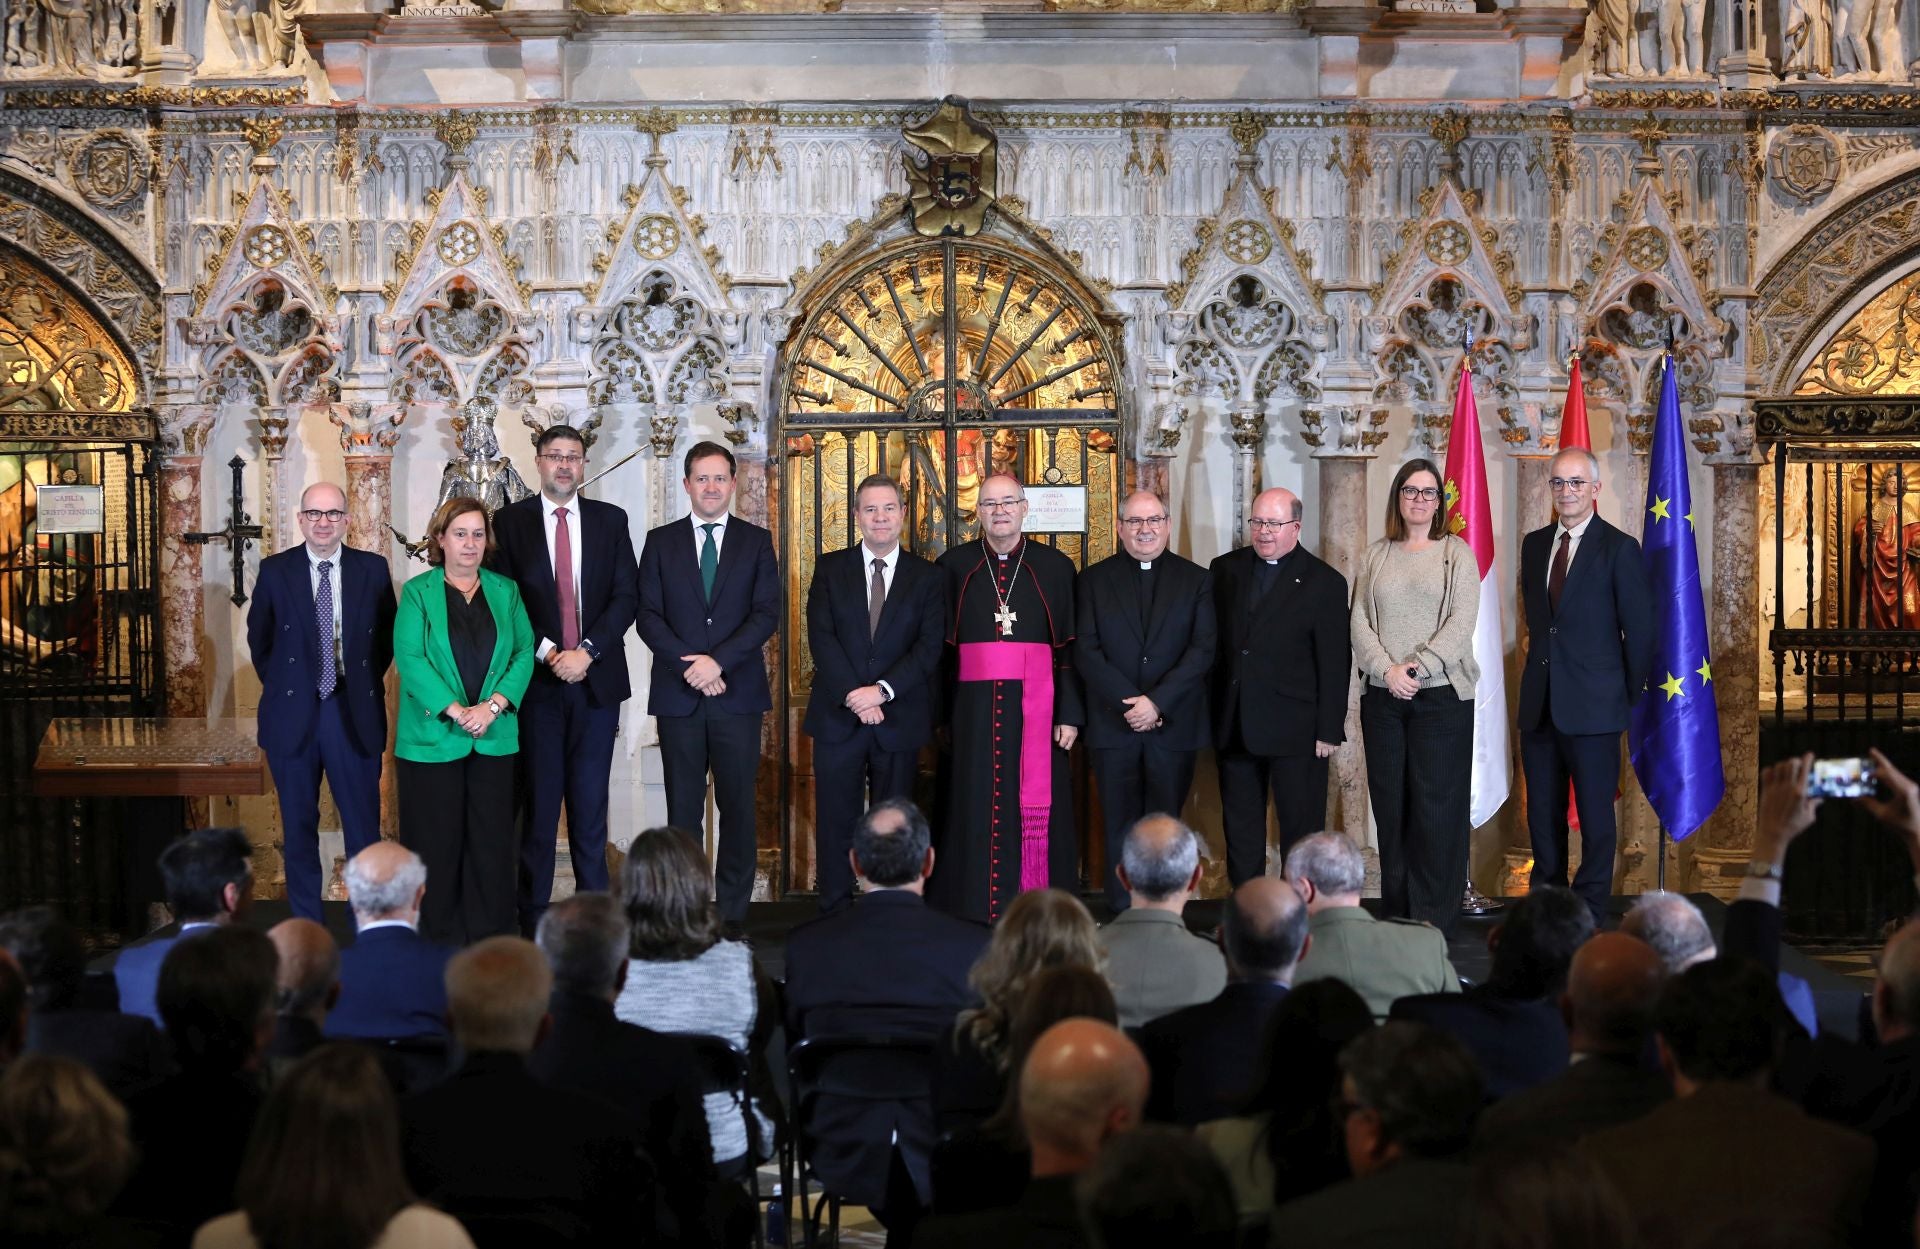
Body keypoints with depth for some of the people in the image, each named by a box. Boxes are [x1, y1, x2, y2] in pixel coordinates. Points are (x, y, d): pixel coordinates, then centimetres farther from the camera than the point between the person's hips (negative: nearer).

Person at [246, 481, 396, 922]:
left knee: (363, 824, 1)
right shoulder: (275, 571, 1)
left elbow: (387, 636, 11)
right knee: (298, 825, 8)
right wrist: (281, 686, 7)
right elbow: (259, 640, 11)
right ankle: (305, 929, 16)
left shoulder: (373, 569, 1)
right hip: (293, 714, 1)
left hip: (355, 713, 0)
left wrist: (367, 683, 5)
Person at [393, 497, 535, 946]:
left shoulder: (505, 591, 12)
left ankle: (491, 940, 8)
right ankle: (439, 942, 6)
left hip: (495, 738, 2)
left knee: (492, 841, 2)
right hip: (433, 738, -2)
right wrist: (456, 711, -16)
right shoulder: (417, 593, 2)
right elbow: (409, 658, -7)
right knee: (437, 843, 0)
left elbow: (524, 653, 5)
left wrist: (492, 706, -11)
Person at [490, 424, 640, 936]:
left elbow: (626, 596, 2)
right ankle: (532, 912, 5)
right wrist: (547, 652, -12)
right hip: (537, 679, -2)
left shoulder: (610, 520, 8)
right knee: (538, 798, 1)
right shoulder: (511, 521, 3)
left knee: (591, 798, 6)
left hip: (596, 677, 2)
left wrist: (587, 652, -10)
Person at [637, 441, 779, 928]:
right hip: (678, 695, 1)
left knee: (738, 808, 2)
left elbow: (766, 613, -2)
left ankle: (733, 915, 7)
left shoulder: (756, 541, 7)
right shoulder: (661, 541, 9)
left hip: (738, 692, 0)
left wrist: (718, 661, -14)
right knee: (683, 810, 4)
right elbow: (649, 615, 1)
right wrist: (691, 667, -11)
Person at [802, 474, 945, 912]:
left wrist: (881, 691, -16)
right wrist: (854, 695, -14)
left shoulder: (927, 577, 6)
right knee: (836, 822, 1)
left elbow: (929, 647, -3)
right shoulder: (830, 569, 7)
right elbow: (821, 637, -3)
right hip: (838, 717, 0)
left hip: (899, 719, 0)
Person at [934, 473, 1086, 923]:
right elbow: (939, 646, 4)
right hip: (973, 711, 0)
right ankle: (972, 922, 9)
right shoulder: (954, 566, 5)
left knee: (1038, 812, 1)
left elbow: (1070, 647, 2)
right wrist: (939, 714, -2)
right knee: (975, 812, 2)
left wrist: (1070, 714, -5)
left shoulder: (1055, 567, 4)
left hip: (1037, 711, 0)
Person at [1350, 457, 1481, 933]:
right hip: (1383, 697, 3)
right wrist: (1387, 670, -10)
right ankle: (1396, 915, 10)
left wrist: (1418, 668, -15)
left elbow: (1461, 624, -6)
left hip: (1441, 695, -3)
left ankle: (1435, 919, 1)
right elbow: (1359, 623, 6)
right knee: (1390, 805, 3)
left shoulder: (1457, 554, 3)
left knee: (1436, 804, -4)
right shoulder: (1376, 556, 12)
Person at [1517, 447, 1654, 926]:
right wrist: (1543, 658, 13)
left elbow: (1640, 630, -4)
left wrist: (1628, 697, -1)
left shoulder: (1619, 549, -6)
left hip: (1592, 705, -6)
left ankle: (1590, 915, 9)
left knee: (1595, 814, 1)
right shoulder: (1534, 544, 12)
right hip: (1540, 703, 6)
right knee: (1542, 814, 10)